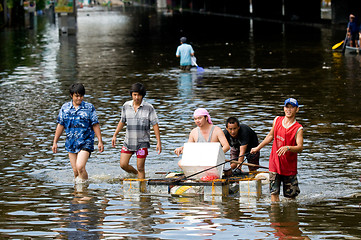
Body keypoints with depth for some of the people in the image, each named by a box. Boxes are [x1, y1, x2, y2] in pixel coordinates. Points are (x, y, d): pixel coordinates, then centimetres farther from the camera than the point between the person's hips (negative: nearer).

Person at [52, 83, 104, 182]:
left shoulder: (89, 107, 0)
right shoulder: (65, 108, 7)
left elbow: (95, 125, 1)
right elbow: (60, 125, 11)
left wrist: (100, 141, -2)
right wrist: (55, 142, 11)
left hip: (85, 143, -4)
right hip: (71, 143, 4)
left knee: (80, 167, -18)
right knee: (75, 170, 6)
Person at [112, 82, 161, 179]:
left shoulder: (149, 108, -8)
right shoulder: (126, 106, 3)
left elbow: (155, 125, -6)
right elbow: (122, 121, 17)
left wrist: (159, 142, -10)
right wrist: (115, 135, 16)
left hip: (142, 142, -4)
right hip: (128, 141, 4)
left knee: (140, 167, -3)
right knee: (123, 164, 1)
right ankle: (136, 173, 29)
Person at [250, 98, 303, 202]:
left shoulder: (298, 129, -11)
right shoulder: (277, 120, 4)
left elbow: (300, 148, -21)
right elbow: (271, 136, 21)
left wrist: (288, 148, -40)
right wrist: (258, 148, 27)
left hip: (289, 167, -3)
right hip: (275, 164, 3)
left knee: (291, 196, 4)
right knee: (274, 193, -3)